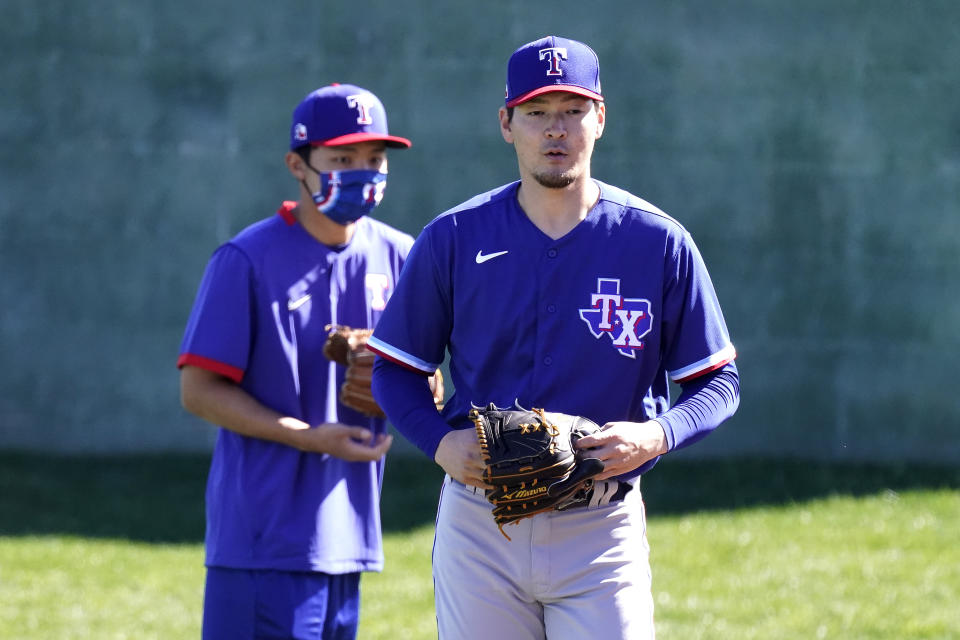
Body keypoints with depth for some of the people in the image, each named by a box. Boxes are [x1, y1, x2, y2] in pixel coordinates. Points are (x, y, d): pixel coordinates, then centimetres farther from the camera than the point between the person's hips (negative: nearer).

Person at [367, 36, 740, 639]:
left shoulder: (659, 243, -1)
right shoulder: (454, 239, 1)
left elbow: (719, 382, 3)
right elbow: (395, 370, 8)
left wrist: (656, 436, -16)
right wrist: (440, 442, -11)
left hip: (602, 533, -1)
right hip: (479, 524, 1)